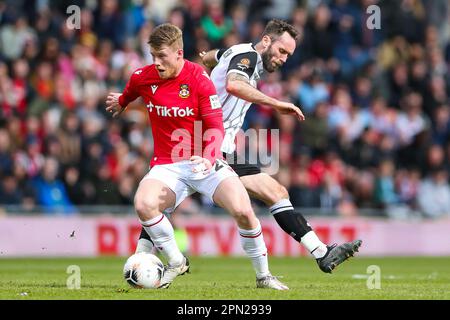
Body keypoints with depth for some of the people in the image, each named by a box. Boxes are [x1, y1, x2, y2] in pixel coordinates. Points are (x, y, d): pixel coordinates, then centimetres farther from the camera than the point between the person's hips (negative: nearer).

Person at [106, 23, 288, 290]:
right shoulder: (143, 78, 0)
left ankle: (264, 276, -2)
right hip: (167, 166, 3)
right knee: (144, 204, -29)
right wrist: (121, 102, 48)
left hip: (205, 163, -3)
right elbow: (130, 91, 27)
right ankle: (176, 262, -4)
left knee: (242, 210, -24)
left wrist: (208, 159, -28)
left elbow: (215, 127, -11)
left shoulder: (199, 78, -11)